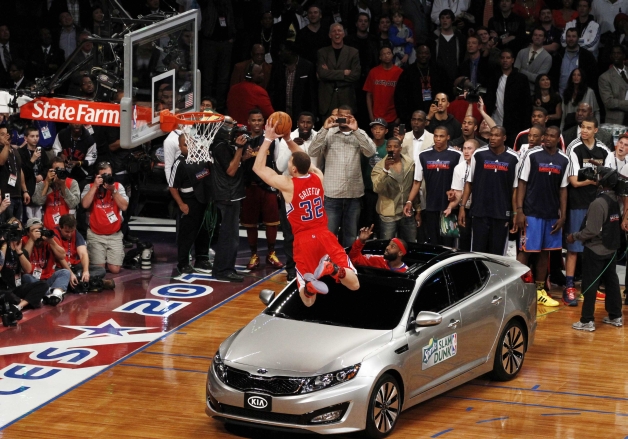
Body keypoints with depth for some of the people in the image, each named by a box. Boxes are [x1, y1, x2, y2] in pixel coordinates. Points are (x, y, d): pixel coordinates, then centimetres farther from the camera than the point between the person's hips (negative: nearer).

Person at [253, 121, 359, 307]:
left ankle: (309, 284, -32)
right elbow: (304, 160, 27)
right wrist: (288, 140, 21)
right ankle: (335, 268, -28)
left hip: (304, 241, -3)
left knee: (308, 301, 4)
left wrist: (268, 139, 3)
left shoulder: (288, 185, -8)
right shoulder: (318, 177, 4)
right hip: (324, 236, 3)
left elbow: (258, 168, 0)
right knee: (354, 285, 4)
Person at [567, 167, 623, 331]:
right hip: (611, 249, 8)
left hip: (595, 251, -8)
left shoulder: (598, 203, -22)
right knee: (612, 282, 14)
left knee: (590, 286, -1)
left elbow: (592, 231, -22)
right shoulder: (616, 200, 3)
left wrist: (575, 236, -10)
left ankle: (587, 321, 2)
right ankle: (615, 316, 21)